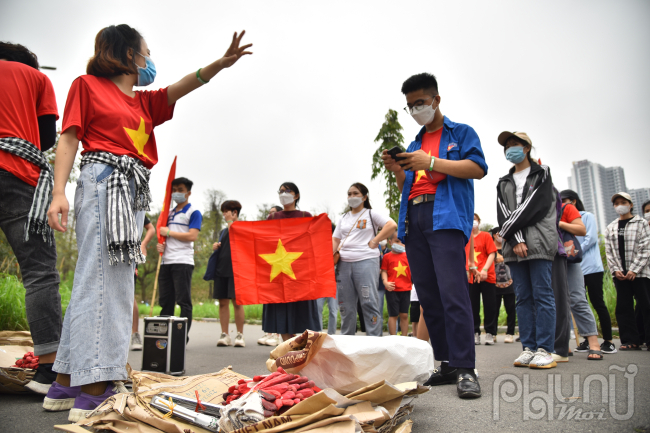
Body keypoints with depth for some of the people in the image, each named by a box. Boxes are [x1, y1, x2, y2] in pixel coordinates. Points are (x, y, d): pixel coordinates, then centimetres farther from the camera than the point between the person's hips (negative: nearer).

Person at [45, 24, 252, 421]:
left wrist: (221, 62, -3)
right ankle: (94, 390, -14)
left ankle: (66, 385, 11)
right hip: (103, 180, -7)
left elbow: (181, 87, 13)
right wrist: (59, 192, -11)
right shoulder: (87, 85, 9)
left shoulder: (144, 102, 26)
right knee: (101, 277, -14)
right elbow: (69, 138, 1)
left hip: (135, 192, 8)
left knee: (115, 281, 4)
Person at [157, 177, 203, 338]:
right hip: (166, 262, 7)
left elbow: (192, 236, -13)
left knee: (183, 302, -5)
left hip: (183, 262, -7)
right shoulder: (169, 213, 21)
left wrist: (169, 232, -7)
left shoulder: (193, 212, 0)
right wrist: (161, 245, 5)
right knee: (165, 301, 8)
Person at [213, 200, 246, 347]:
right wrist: (216, 246, 8)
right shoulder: (223, 231, 22)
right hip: (221, 269, 6)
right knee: (223, 302, 3)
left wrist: (230, 223, -9)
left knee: (237, 302, -5)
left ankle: (240, 335, 2)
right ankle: (225, 335, 8)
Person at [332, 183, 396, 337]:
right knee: (345, 305, 7)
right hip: (343, 263, 5)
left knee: (369, 303, -7)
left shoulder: (371, 214, 5)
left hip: (365, 262, -5)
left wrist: (374, 241, -9)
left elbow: (392, 225, -7)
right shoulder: (343, 218, 20)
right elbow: (335, 240, 19)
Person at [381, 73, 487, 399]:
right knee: (428, 295, 4)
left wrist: (431, 163, -12)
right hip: (413, 220, 6)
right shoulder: (414, 145, 27)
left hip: (446, 216, -6)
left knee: (452, 292, -16)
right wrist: (397, 171, 4)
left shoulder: (461, 133, 12)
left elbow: (478, 168, -5)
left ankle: (465, 369, -11)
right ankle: (447, 364, 11)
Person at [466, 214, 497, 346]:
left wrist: (485, 269, -15)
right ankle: (475, 333, 12)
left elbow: (492, 254, -3)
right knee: (473, 306, 4)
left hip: (486, 276, -3)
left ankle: (490, 333, 10)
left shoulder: (485, 236, 4)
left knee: (489, 306, 1)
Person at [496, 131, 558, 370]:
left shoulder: (542, 173, 9)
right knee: (523, 297, 3)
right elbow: (504, 214, 6)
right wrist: (516, 240, -10)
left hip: (539, 243, -4)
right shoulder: (503, 183, 20)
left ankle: (544, 350, -4)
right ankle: (528, 348, 6)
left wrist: (507, 229, -8)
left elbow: (535, 207, -6)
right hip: (515, 246, 4)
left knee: (542, 295, -6)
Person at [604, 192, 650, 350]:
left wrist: (634, 270, -12)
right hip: (620, 274, 4)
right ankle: (631, 340, 9)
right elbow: (609, 252, 10)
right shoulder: (611, 228, 14)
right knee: (623, 307, 3)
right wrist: (615, 270, -3)